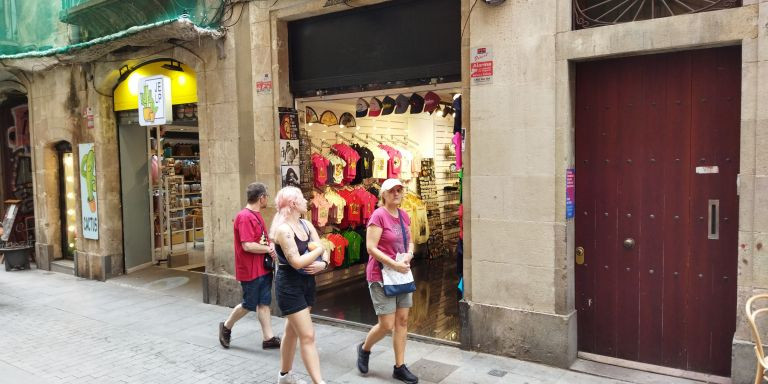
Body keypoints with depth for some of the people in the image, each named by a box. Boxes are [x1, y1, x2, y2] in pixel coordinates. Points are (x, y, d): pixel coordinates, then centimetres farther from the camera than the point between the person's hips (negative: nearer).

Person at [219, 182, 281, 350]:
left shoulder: (257, 215, 11)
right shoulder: (245, 217, -20)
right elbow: (247, 246, -26)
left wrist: (270, 246, -2)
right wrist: (268, 249, -14)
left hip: (263, 268, 9)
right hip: (250, 271, -9)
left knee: (264, 303, 10)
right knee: (249, 305, 5)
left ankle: (268, 338, 15)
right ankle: (226, 327, 27)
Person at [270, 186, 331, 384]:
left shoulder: (307, 225, 5)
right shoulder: (283, 229, -19)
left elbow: (323, 252, 3)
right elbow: (297, 262, -26)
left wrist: (322, 263, -18)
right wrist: (319, 250, -14)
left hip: (307, 283, 8)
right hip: (289, 285, -8)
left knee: (293, 331, 20)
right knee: (307, 336, -8)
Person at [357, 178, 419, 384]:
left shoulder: (404, 215, 7)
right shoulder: (378, 215, -15)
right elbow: (371, 248, -19)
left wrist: (409, 255, -5)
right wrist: (394, 264, -22)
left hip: (402, 274, 7)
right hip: (381, 275, -7)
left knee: (402, 321, 9)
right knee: (387, 325, -3)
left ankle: (400, 367, 21)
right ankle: (364, 348, 27)